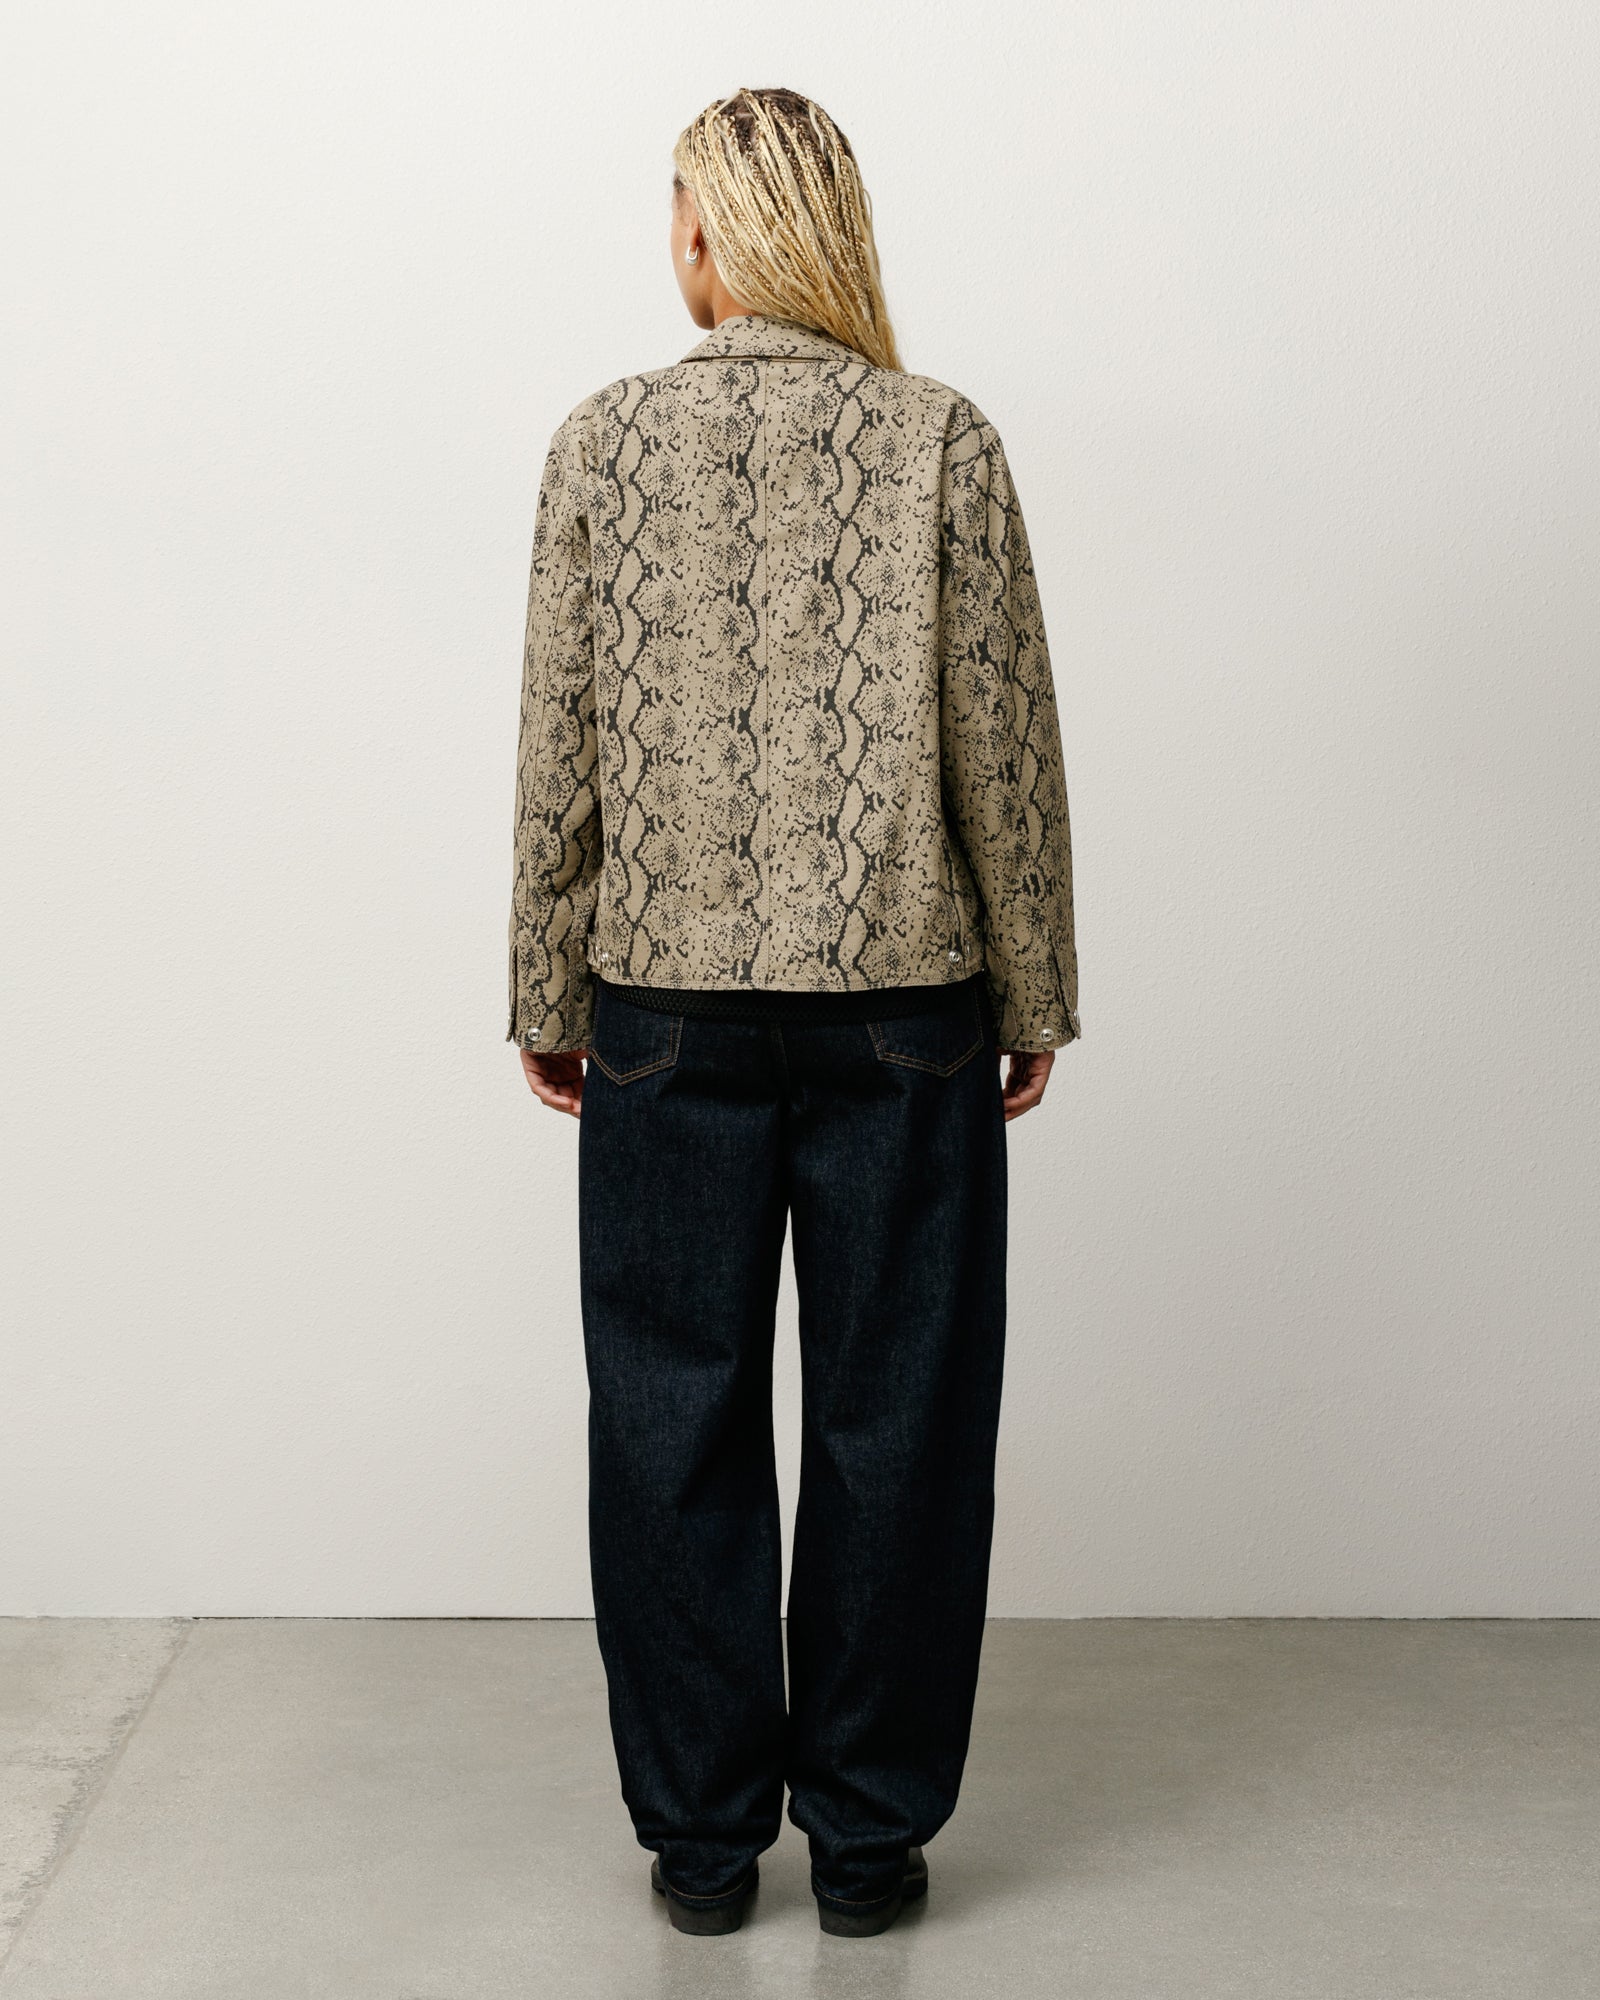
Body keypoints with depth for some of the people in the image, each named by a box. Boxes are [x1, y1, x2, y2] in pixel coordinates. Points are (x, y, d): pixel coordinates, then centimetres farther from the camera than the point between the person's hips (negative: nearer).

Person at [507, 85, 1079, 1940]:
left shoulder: (605, 441, 0)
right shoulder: (942, 441, -2)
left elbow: (560, 748, 1)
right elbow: (1004, 747, -2)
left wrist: (547, 995, 10)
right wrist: (1036, 994, 7)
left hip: (667, 1002, 1)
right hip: (904, 1001, 0)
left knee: (675, 1420, 10)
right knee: (893, 1418, 9)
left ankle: (702, 1832, 21)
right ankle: (868, 1831, 20)